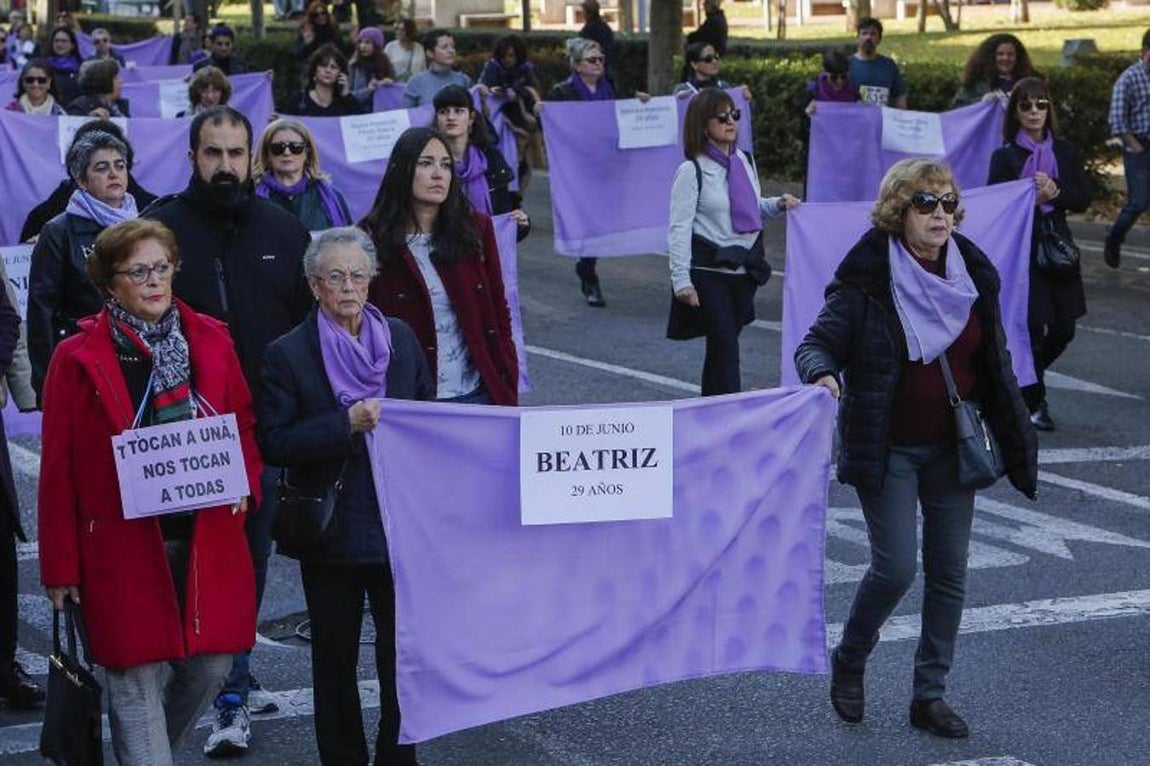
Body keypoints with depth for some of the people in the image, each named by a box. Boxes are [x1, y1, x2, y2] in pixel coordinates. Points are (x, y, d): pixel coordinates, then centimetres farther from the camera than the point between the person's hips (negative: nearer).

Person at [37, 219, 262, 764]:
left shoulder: (210, 341, 7)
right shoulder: (78, 360, -3)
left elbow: (245, 426, 17)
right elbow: (58, 471, -1)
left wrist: (244, 483, -3)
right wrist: (60, 566, -1)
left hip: (208, 539, 4)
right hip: (124, 547, -4)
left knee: (210, 667, 9)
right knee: (138, 681, -1)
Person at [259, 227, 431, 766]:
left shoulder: (400, 337, 6)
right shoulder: (288, 354, -5)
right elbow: (273, 444, -11)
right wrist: (347, 425, -21)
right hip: (332, 534, -2)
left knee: (404, 655, 3)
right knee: (334, 661, 9)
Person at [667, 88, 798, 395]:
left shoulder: (743, 161, 9)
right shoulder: (691, 171, -10)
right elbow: (679, 228, -13)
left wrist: (777, 205, 3)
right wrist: (681, 279, -19)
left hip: (745, 266, 6)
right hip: (710, 271, -6)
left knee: (722, 343, 13)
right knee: (725, 346, -9)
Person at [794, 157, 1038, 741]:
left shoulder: (974, 273, 3)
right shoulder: (866, 280, -12)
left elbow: (994, 364, 11)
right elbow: (816, 344, -12)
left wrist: (1015, 439, 12)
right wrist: (824, 373, -35)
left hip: (952, 447, 5)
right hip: (889, 450, -5)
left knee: (949, 571, 6)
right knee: (896, 567, -10)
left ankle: (930, 696, 18)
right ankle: (848, 663, 18)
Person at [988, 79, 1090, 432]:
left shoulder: (1064, 151, 9)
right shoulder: (1005, 156, -2)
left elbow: (1084, 199, 6)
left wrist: (1056, 192, -12)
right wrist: (1031, 197, -18)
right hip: (1021, 247, -4)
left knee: (1063, 329, 5)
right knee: (1033, 328, -5)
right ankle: (1034, 402, 11)